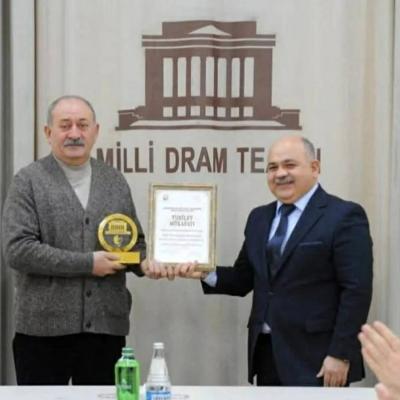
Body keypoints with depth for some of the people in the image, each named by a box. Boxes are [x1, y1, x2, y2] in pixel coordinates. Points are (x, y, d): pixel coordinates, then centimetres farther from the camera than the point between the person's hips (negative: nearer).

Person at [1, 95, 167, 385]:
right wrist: (87, 263, -14)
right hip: (44, 328, -3)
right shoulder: (28, 181, -2)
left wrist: (143, 261, -6)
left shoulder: (116, 182, 11)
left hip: (106, 326, 4)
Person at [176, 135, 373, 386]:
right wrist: (205, 272, -3)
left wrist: (341, 355, -17)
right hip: (266, 353, 6)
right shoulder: (259, 217, 13)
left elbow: (357, 290, -12)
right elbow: (244, 279, 15)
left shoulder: (344, 216, -7)